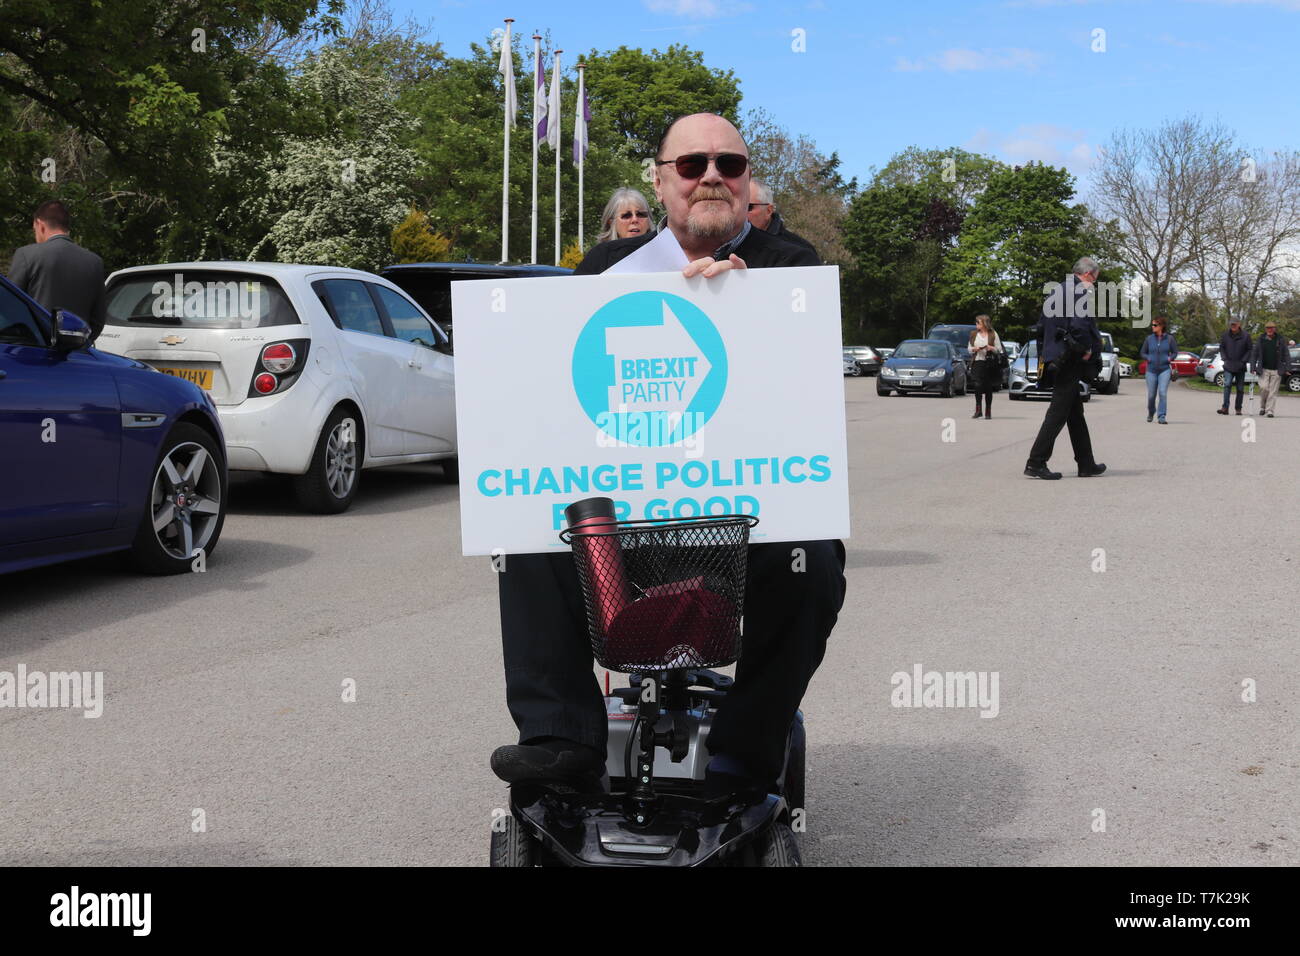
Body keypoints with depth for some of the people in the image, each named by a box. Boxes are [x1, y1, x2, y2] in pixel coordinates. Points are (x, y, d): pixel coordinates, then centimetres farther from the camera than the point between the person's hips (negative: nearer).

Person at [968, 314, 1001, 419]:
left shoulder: (993, 334, 5)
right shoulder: (974, 334, 15)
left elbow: (999, 349, 4)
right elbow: (969, 349, 19)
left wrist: (991, 348, -15)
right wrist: (974, 349, -3)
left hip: (989, 363, -2)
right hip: (977, 362, 2)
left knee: (988, 387, 2)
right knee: (977, 385, -15)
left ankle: (988, 411, 10)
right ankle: (978, 409, -10)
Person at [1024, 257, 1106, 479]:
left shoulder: (1057, 292, 18)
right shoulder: (1082, 291, -10)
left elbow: (1041, 328, 19)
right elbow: (1079, 324, -24)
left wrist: (1044, 355, 20)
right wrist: (1086, 350, -11)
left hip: (1053, 359, 10)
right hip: (1070, 361, -10)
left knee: (1075, 413, 14)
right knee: (1058, 412, -8)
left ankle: (1087, 464, 21)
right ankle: (1036, 463, -10)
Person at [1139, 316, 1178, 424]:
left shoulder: (1169, 338, 0)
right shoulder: (1149, 338, 4)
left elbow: (1175, 352, 7)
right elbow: (1142, 353, 11)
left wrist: (1170, 358, -10)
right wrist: (1148, 358, -6)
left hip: (1165, 370, -2)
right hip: (1151, 370, 2)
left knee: (1163, 392, -15)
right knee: (1151, 395, 5)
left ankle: (1162, 417, -12)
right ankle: (1151, 413, 33)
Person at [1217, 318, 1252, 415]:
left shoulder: (1245, 336, -3)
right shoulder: (1226, 335, 1)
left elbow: (1249, 350, 2)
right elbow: (1221, 348, 10)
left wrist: (1243, 361, -9)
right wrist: (1225, 359, -2)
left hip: (1240, 367, 0)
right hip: (1228, 366, 0)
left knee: (1240, 388, 7)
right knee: (1227, 385, -17)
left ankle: (1238, 409, 17)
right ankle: (1225, 408, -21)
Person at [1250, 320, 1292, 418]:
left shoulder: (1280, 340, 4)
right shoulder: (1260, 340, 6)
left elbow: (1286, 355, 4)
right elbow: (1254, 354, 8)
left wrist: (1287, 369, -3)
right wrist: (1253, 367, -1)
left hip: (1276, 371, 0)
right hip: (1263, 370, 0)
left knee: (1273, 391, -2)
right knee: (1264, 388, -12)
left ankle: (1269, 411, 2)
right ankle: (1262, 406, 10)